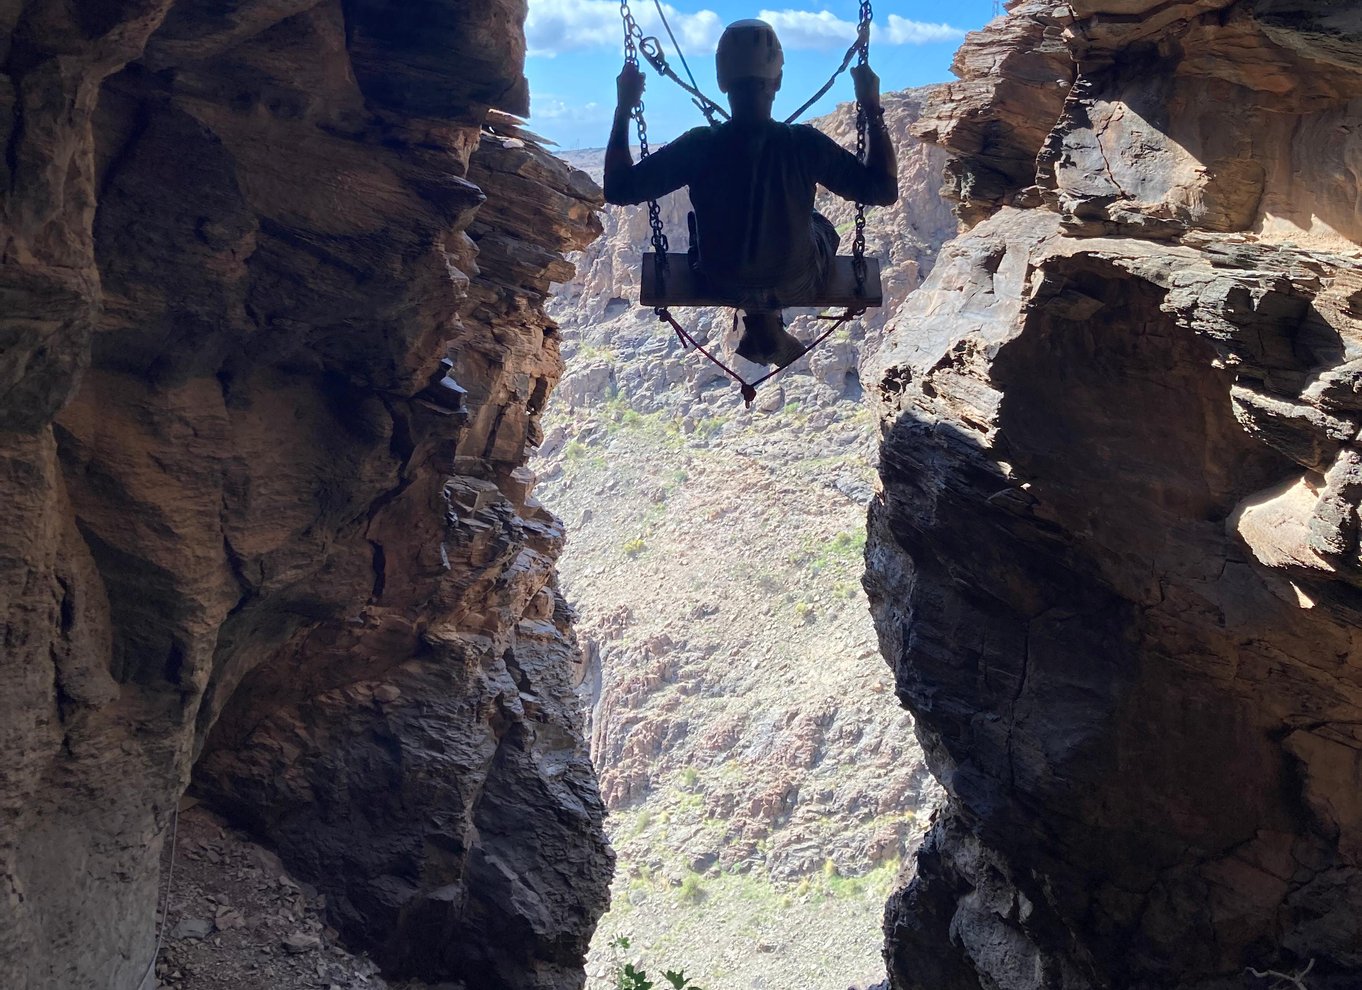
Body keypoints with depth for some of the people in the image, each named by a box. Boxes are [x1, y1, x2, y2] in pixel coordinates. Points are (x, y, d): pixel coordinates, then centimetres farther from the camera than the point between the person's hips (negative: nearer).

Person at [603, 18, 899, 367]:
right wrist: (873, 109, -12)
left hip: (723, 284, 1)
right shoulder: (804, 143, -27)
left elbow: (618, 189, -16)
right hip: (798, 284, 0)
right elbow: (885, 191, -17)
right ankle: (768, 319, 26)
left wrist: (623, 108, -10)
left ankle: (761, 326, 27)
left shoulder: (699, 146, -25)